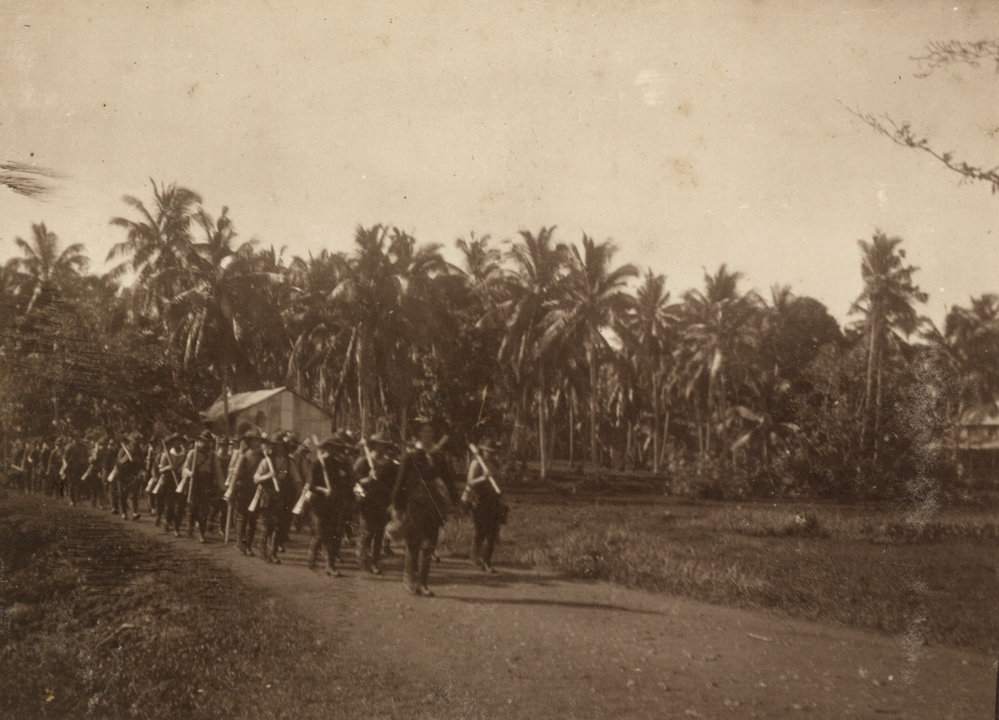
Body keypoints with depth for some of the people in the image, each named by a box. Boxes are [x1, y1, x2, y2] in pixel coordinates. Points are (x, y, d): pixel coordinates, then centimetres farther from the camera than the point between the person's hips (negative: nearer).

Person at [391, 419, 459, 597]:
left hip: (434, 505, 4)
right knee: (414, 541, -6)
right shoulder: (410, 456, -1)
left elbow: (448, 479, 14)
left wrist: (455, 501, 7)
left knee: (429, 544, 2)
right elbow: (400, 481, 0)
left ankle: (422, 583, 9)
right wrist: (397, 504, -2)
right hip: (414, 504, -4)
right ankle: (409, 575, 13)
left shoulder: (439, 456, 11)